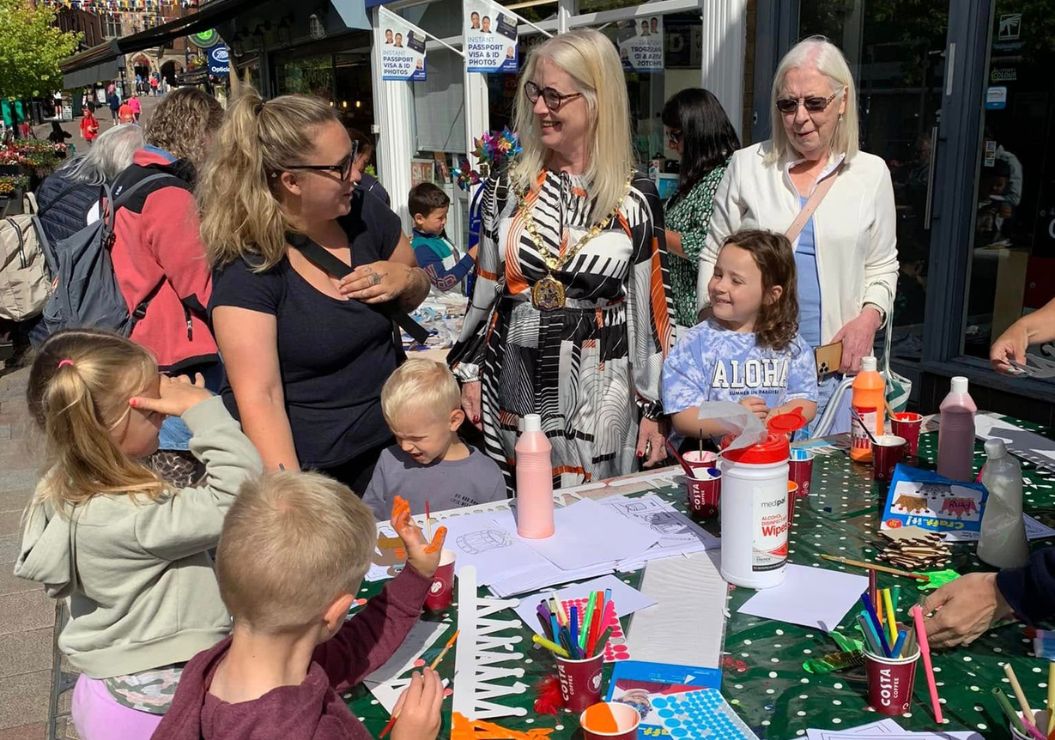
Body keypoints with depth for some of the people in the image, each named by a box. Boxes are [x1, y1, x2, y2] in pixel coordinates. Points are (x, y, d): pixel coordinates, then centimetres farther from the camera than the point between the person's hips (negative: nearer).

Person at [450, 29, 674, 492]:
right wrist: (468, 371, 6)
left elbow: (651, 308, -2)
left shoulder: (635, 199, -6)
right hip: (513, 385, 3)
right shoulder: (508, 187, 2)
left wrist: (652, 408, -1)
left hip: (597, 389, -2)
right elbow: (484, 288, 9)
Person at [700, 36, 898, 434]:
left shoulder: (872, 174, 6)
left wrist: (869, 317, -4)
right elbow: (714, 258, 7)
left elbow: (882, 268, 14)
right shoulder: (747, 166, 3)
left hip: (836, 361, 1)